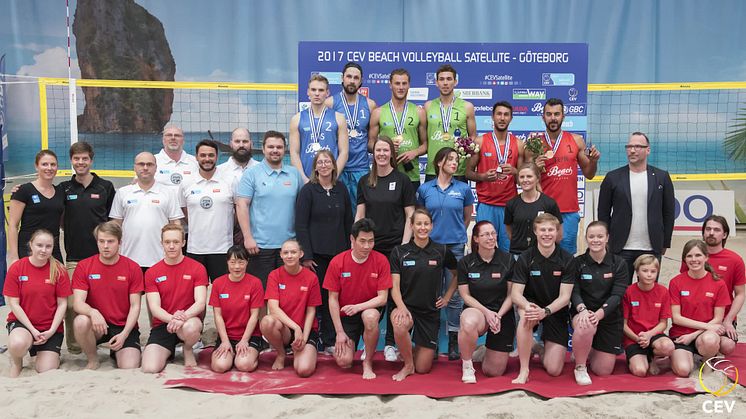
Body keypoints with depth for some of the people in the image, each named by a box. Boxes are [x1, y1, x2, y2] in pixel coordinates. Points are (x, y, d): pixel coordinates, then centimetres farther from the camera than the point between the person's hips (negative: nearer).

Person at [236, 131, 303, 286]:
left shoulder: (295, 174, 9)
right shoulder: (251, 174, -1)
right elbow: (241, 205, -5)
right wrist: (248, 237, -12)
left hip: (289, 244, 3)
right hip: (260, 245, -3)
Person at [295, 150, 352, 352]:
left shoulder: (341, 189, 10)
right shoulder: (308, 190, -2)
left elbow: (348, 221, 14)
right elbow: (300, 225, -5)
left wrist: (349, 250, 9)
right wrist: (306, 255, -11)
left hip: (338, 252, 3)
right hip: (316, 253, -3)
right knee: (317, 295, -1)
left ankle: (330, 341, 13)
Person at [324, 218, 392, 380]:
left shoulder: (381, 261, -13)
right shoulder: (337, 262, -12)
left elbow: (383, 298, -12)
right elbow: (333, 299, -6)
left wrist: (359, 307, -29)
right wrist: (340, 332, -10)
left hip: (370, 310, 0)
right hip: (345, 315, 1)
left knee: (370, 317, -38)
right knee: (343, 362, -16)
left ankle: (368, 362, -13)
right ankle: (349, 344, 23)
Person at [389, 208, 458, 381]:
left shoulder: (442, 251, -1)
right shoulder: (399, 252, -2)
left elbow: (457, 275, 15)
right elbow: (394, 286, -6)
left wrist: (447, 297, 6)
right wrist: (401, 307, -24)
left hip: (431, 311, 1)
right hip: (407, 307, -1)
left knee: (423, 369, 0)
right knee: (400, 326, -39)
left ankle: (418, 347, 38)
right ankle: (407, 365, -9)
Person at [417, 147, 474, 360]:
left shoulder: (463, 188, 3)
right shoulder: (425, 189, 3)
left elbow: (467, 217, 13)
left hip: (455, 246, 0)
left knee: (454, 294, 3)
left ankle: (454, 340, 13)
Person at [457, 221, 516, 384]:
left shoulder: (507, 260, -4)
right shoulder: (465, 262, -4)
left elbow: (511, 294, -1)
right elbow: (466, 295, -4)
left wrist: (498, 315, -15)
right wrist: (487, 312, -17)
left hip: (503, 314, 1)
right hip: (476, 310, -1)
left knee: (494, 372, 1)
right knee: (469, 322, -42)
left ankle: (490, 350, 37)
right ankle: (467, 365, -15)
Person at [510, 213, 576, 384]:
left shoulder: (567, 259, -9)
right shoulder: (525, 258, -9)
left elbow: (564, 297, -13)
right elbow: (516, 294, -13)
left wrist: (545, 311, -32)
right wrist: (527, 306, -36)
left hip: (556, 310, 0)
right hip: (531, 304, 0)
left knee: (554, 370, -7)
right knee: (526, 317, -39)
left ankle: (544, 345, 29)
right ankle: (524, 370, -25)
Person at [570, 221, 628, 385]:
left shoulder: (619, 264, -3)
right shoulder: (577, 262, -2)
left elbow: (617, 295, -12)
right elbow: (574, 292, -10)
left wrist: (599, 313, -29)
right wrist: (582, 309, -32)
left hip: (610, 317, 1)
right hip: (583, 312, -1)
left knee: (603, 371, 3)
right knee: (586, 327, -40)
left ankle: (590, 351, 39)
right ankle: (580, 367, -13)